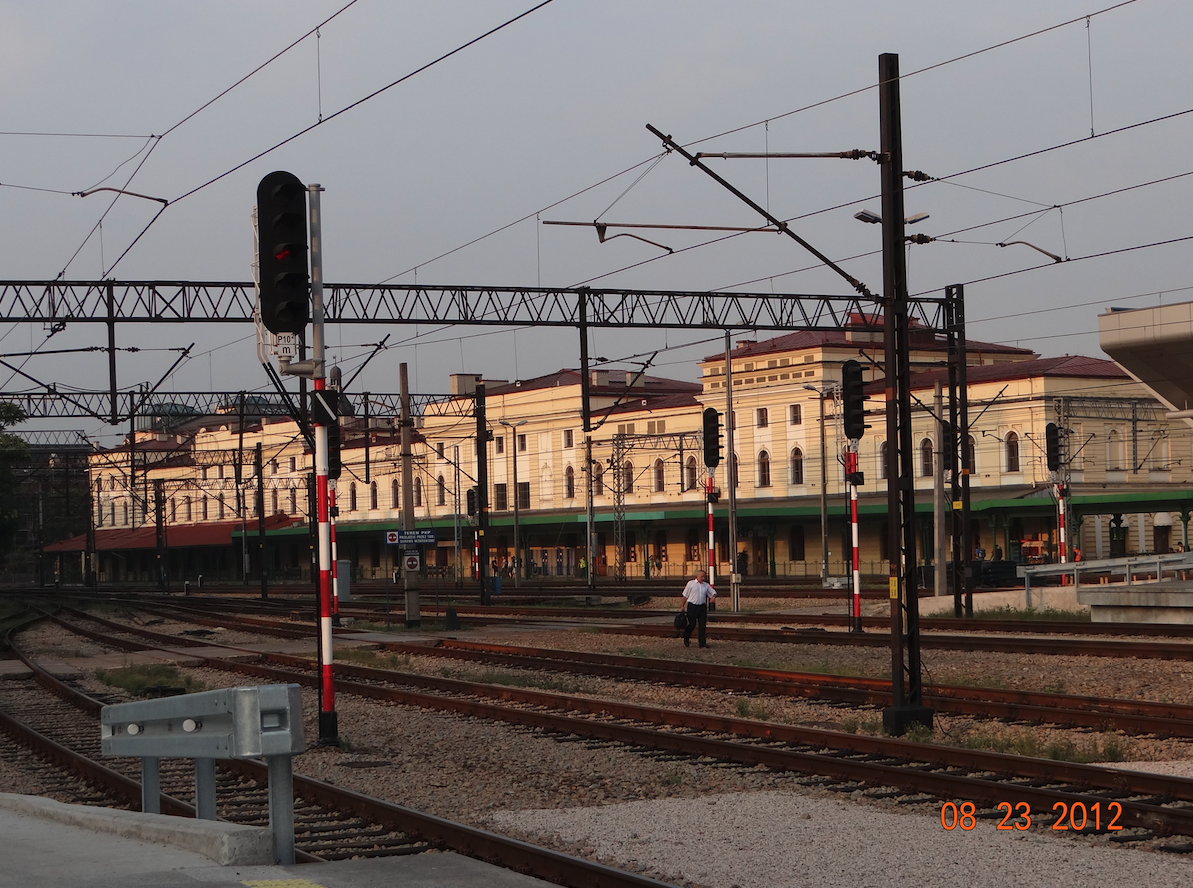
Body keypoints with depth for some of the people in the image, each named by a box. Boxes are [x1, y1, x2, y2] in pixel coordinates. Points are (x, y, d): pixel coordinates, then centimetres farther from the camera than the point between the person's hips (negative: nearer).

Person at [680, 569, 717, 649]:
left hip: (702, 606, 4)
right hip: (692, 606, -4)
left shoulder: (706, 585, 11)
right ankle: (686, 640, 21)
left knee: (703, 625, 1)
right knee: (692, 624, -2)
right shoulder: (691, 583, 2)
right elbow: (685, 595, 5)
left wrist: (713, 596, -6)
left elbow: (714, 593, 19)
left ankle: (702, 642, 8)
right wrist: (683, 606, 4)